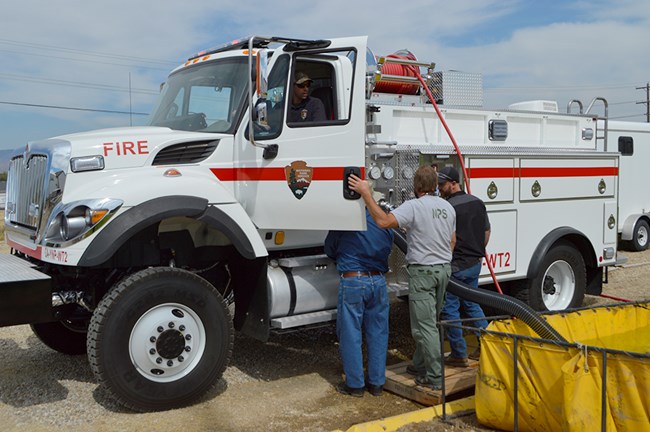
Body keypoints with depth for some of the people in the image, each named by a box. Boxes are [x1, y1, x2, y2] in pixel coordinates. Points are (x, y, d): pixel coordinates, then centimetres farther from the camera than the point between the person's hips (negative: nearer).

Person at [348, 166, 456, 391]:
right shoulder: (448, 207, 8)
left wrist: (366, 194, -23)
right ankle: (420, 365, 28)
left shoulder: (413, 206, -16)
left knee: (425, 324, -2)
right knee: (429, 322, 18)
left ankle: (435, 377, 2)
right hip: (444, 269, 8)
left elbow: (384, 221, -27)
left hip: (423, 271, -8)